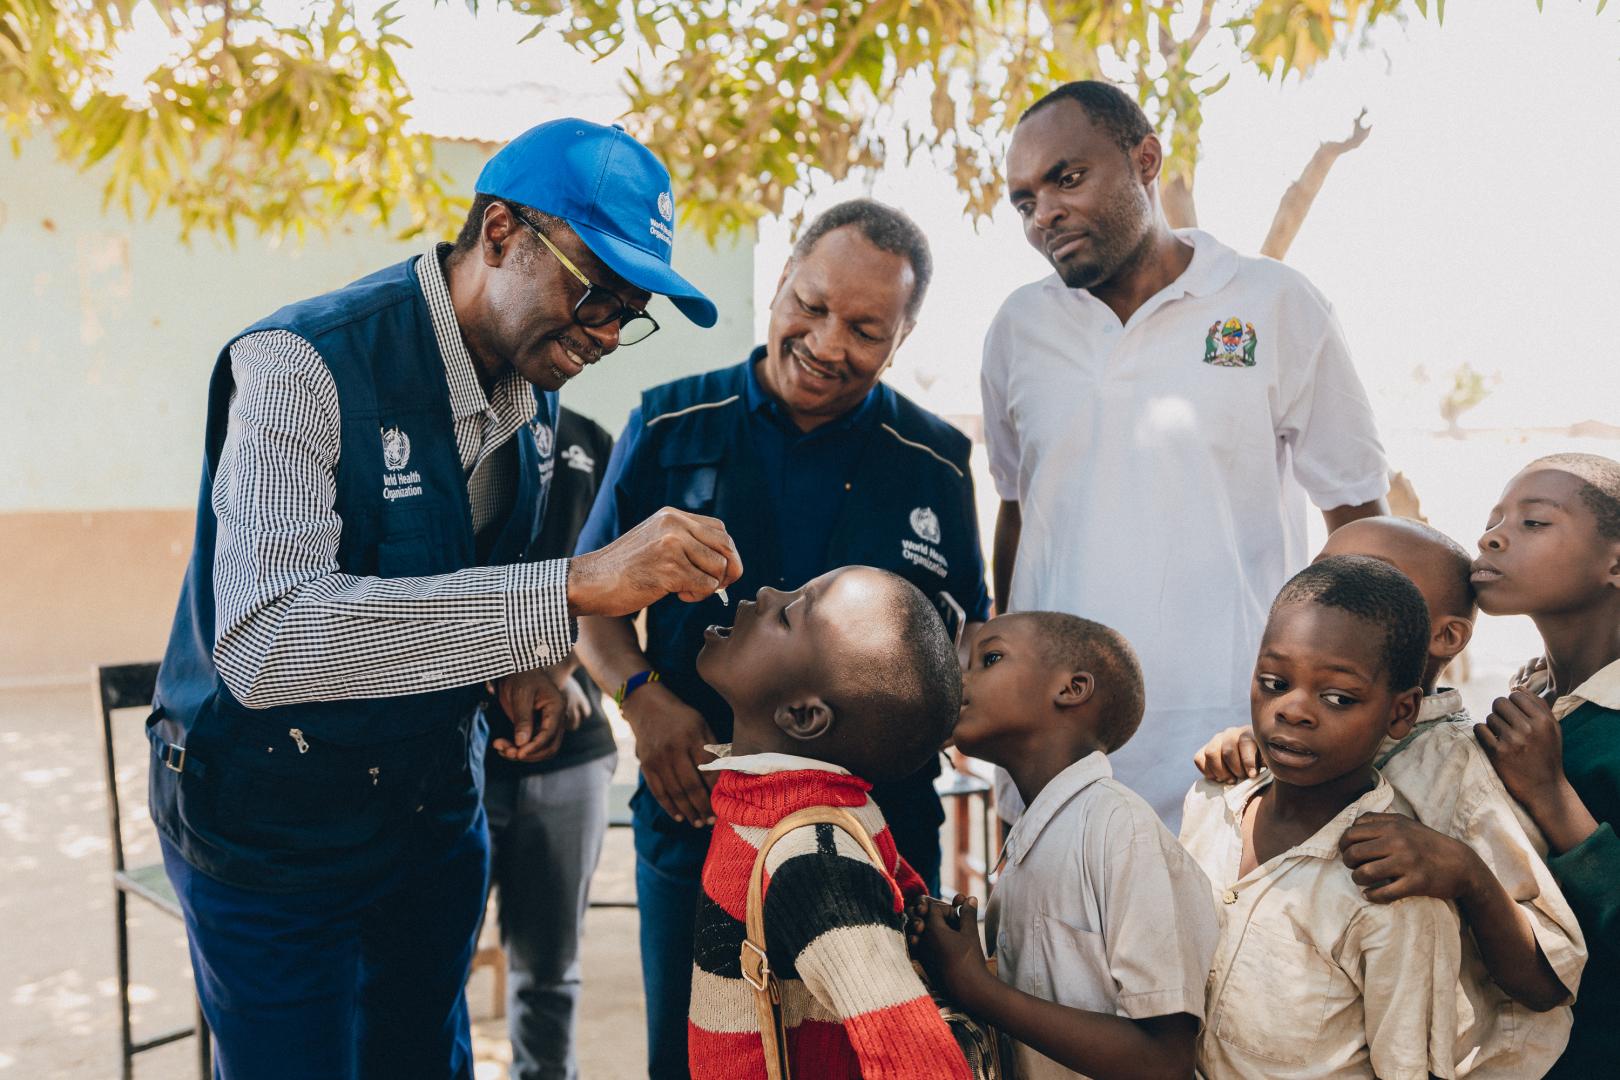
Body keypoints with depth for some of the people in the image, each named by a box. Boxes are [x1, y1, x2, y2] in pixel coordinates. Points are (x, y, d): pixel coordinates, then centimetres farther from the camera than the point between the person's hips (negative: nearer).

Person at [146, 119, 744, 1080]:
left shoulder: (536, 389, -2)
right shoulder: (300, 363, -25)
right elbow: (264, 642, -39)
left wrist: (521, 662, -10)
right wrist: (571, 589, -43)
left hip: (433, 802, 6)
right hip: (271, 825, -6)